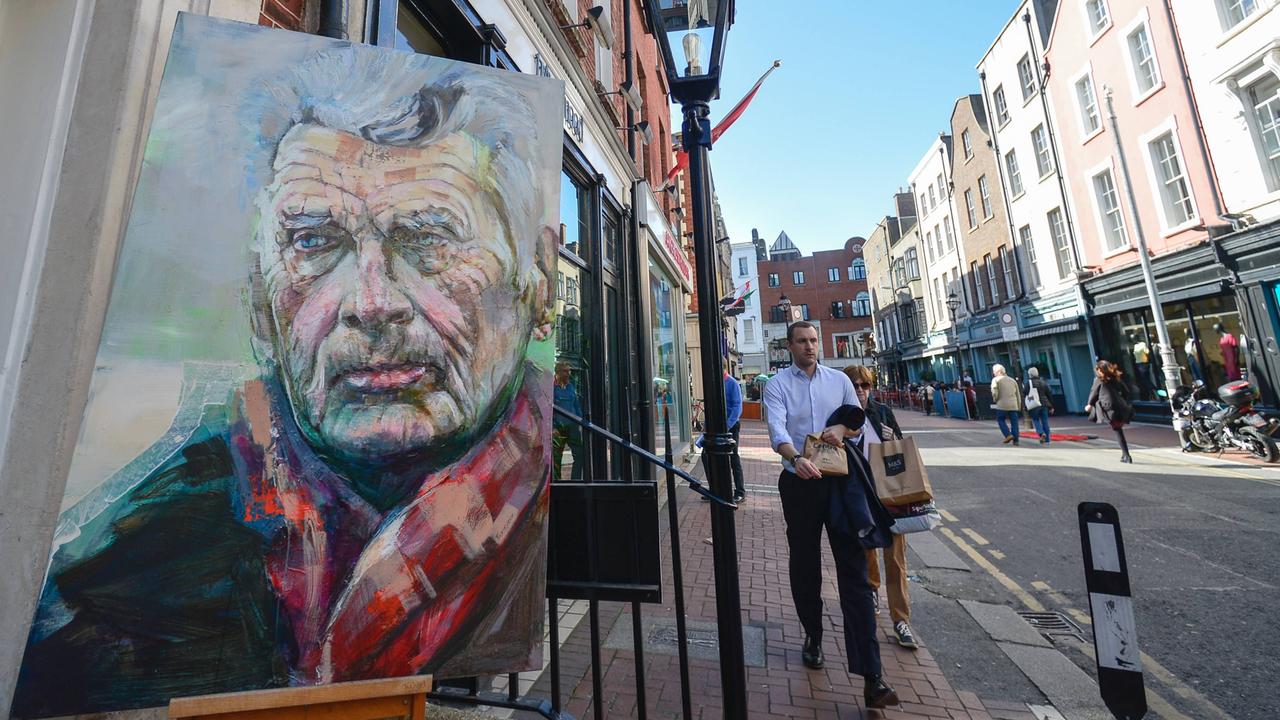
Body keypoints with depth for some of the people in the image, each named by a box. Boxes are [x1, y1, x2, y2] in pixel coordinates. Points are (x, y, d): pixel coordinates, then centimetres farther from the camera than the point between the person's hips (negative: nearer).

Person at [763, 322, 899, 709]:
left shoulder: (839, 380, 8)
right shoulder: (777, 384, -2)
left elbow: (860, 422, 12)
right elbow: (777, 429, -16)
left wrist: (842, 429, -10)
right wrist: (796, 458, -35)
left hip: (840, 480, 2)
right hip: (800, 484, -1)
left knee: (854, 571, -1)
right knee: (805, 566, 14)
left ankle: (870, 676, 6)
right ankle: (813, 637, 36)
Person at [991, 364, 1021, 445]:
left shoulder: (996, 380, -2)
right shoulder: (1012, 380, 17)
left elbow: (994, 392, -14)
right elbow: (1017, 394, 19)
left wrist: (995, 400, 5)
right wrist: (1019, 406, 22)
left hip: (1002, 405, -5)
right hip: (1013, 405, 5)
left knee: (1001, 420, 8)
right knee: (1014, 422, 7)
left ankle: (1008, 434, -8)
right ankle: (1015, 440, 7)